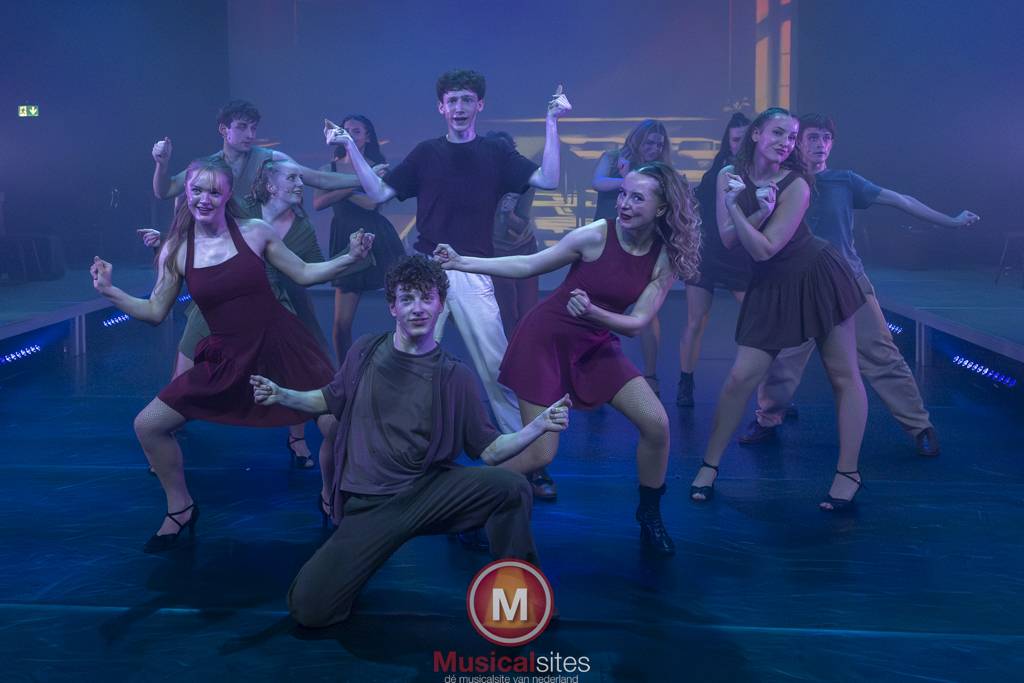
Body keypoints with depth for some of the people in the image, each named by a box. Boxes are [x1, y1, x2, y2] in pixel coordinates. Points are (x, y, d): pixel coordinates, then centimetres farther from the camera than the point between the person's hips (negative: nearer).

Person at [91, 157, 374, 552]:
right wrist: (110, 291, -8)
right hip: (226, 360, 2)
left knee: (336, 424, -12)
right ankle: (181, 508, 23)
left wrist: (351, 258, -7)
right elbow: (156, 312, 5)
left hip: (282, 349, -2)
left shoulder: (255, 232, -4)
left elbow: (303, 275, 4)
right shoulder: (175, 250, 0)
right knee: (148, 425, 0)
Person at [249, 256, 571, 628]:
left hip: (430, 491, -1)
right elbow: (332, 400, 21)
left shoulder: (454, 376, -2)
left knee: (511, 486, -28)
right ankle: (366, 556, 18)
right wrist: (281, 396, 5)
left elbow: (488, 451, -1)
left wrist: (539, 426, -16)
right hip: (367, 505, 1)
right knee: (309, 609, -14)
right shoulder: (366, 352, 3)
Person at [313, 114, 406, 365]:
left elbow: (371, 203, -14)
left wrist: (339, 188, -11)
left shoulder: (377, 167, 2)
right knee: (341, 323, -2)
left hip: (379, 241, -1)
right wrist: (355, 183, -14)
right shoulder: (330, 168, 8)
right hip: (347, 243, 1)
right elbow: (318, 203, -9)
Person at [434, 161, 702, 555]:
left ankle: (650, 516, 17)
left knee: (656, 424, -7)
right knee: (539, 455, -8)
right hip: (546, 340, -4)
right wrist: (462, 263, -16)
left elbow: (637, 323, -11)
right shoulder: (596, 235, -19)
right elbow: (528, 265, -10)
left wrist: (593, 313, -30)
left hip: (595, 346, 4)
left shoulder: (666, 257, -8)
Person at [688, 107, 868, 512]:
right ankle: (709, 466, 8)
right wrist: (760, 213, -24)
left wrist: (735, 208, -22)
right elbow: (728, 239, -9)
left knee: (843, 375, 1)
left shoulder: (796, 185, -16)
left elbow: (763, 249, -20)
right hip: (770, 288, 3)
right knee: (741, 377, -4)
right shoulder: (729, 175, -3)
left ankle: (848, 473, 11)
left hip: (817, 276, -2)